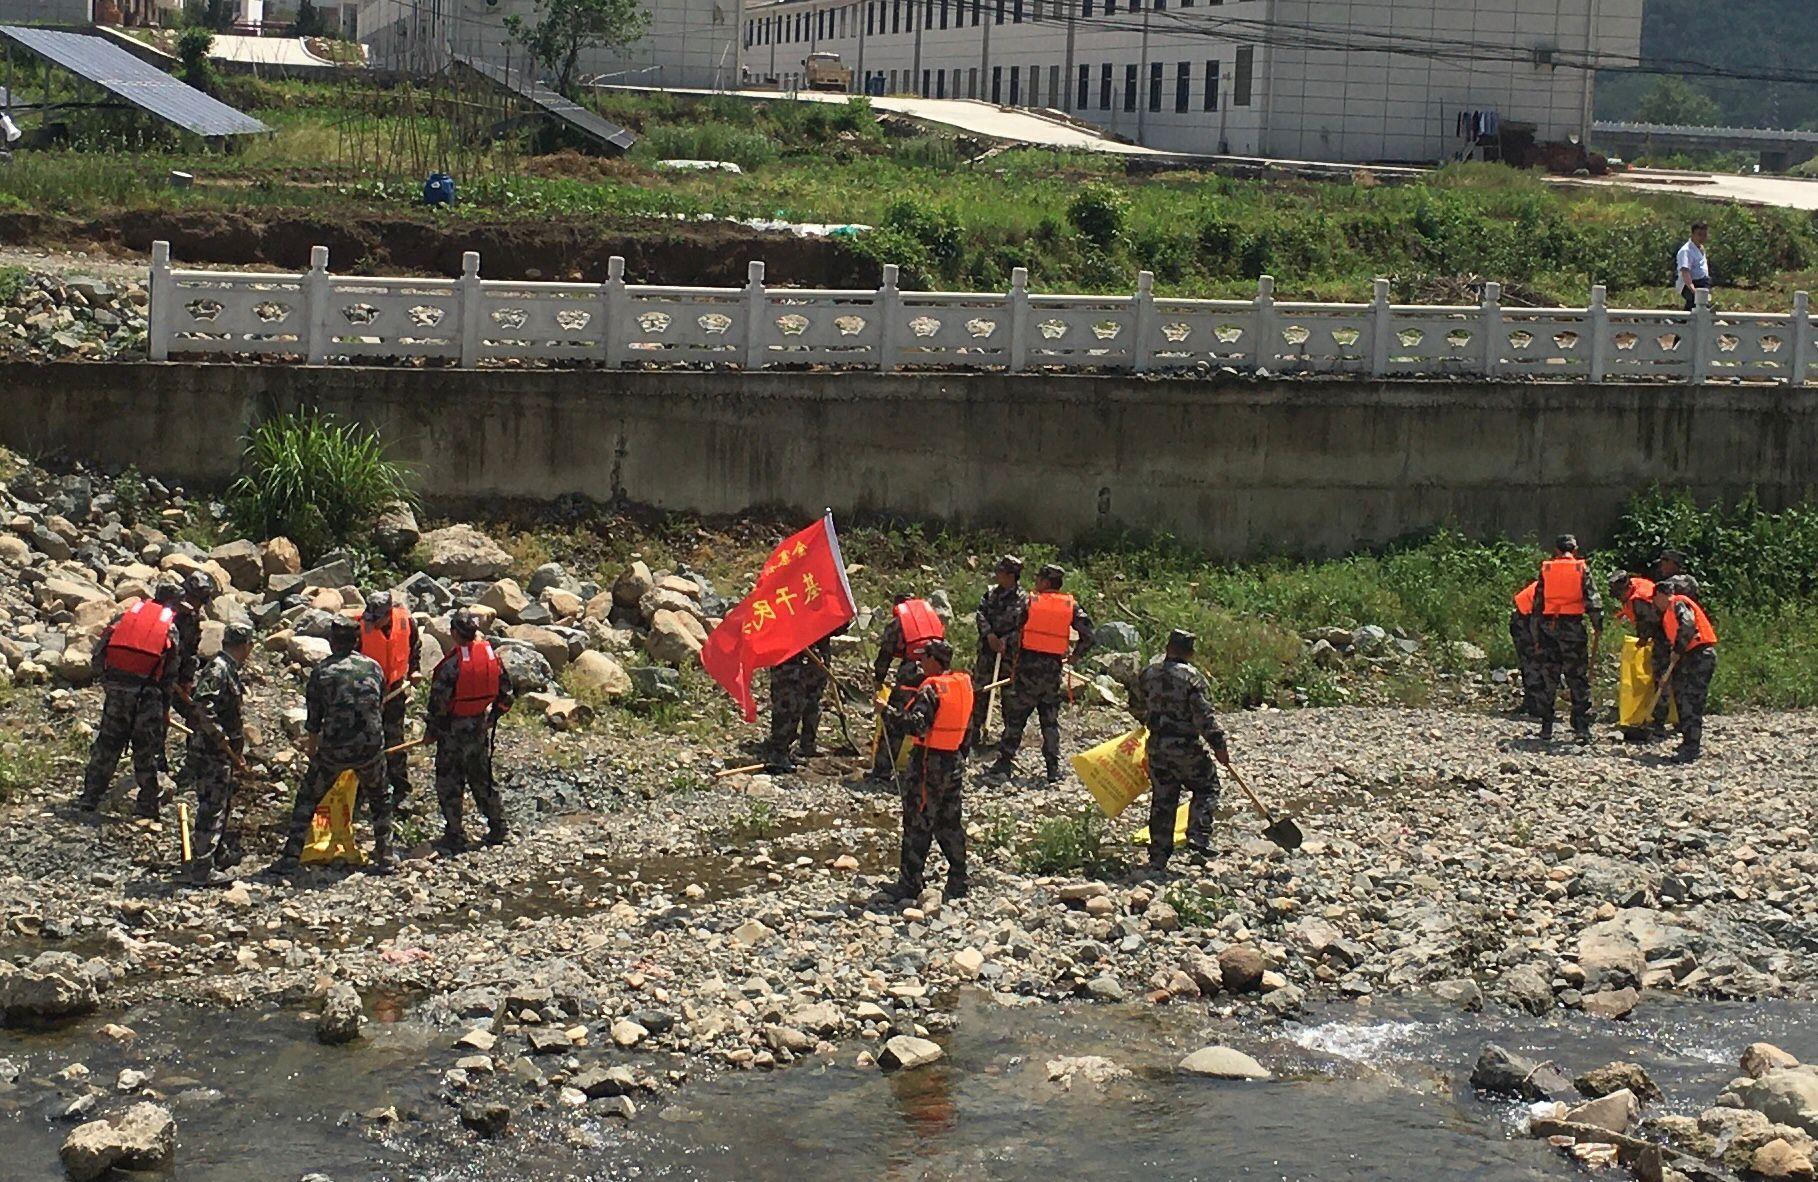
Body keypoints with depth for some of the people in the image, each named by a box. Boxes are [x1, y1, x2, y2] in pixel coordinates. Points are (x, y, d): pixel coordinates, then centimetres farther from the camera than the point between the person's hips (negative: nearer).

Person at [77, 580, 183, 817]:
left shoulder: (125, 616, 9)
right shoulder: (170, 627, 4)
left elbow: (98, 652, 4)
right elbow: (171, 673, 4)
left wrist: (105, 678, 14)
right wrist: (164, 706, 13)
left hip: (117, 689, 2)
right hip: (147, 693, -2)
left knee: (107, 743, 12)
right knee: (145, 748, 8)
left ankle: (90, 796, 14)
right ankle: (147, 804, 12)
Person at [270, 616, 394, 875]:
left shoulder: (322, 671, -2)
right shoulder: (373, 667, 5)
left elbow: (314, 718, 4)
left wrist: (311, 748, 20)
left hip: (334, 750, -2)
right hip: (371, 747, 2)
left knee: (307, 798, 13)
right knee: (379, 799, 24)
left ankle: (291, 856, 9)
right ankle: (385, 857, 21)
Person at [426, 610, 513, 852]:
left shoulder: (452, 663, -21)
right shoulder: (492, 655, -3)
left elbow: (438, 701, -17)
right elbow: (505, 693, 7)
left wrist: (433, 730, -3)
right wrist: (491, 718, 20)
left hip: (455, 731, -6)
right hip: (481, 728, 6)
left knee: (449, 782, 6)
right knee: (482, 777, 20)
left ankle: (455, 836, 9)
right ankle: (497, 828, 24)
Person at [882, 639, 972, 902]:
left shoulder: (931, 689, -16)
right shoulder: (964, 684, 7)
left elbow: (916, 725, -26)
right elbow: (968, 729, 14)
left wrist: (890, 712, -16)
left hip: (929, 762, -7)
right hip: (955, 762, 7)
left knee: (917, 824, -1)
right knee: (950, 823, 13)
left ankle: (910, 885, 2)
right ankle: (957, 884, 15)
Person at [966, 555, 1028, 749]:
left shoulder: (1023, 600, -8)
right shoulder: (991, 592, 7)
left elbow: (1023, 629, -9)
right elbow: (980, 614, 1)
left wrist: (1005, 640, -18)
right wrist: (989, 635, -13)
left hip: (1010, 652, -4)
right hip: (987, 650, 5)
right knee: (980, 693, 6)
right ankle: (976, 734, 16)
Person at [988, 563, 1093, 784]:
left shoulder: (1031, 603, -2)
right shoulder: (1071, 606, 3)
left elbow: (1016, 634, 0)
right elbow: (1088, 634, -3)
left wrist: (1013, 663, 10)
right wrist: (1075, 656, 11)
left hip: (1028, 665, -2)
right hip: (1054, 668, 2)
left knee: (1015, 715, 5)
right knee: (1050, 719, 9)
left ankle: (1005, 761, 4)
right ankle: (1053, 768, 5)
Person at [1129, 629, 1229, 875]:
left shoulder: (1148, 673, 3)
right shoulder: (1192, 678, -14)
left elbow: (1136, 706, 19)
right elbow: (1205, 717, -16)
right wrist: (1219, 746, -8)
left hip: (1157, 746, 5)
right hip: (1185, 746, -5)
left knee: (1162, 800, 10)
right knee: (1206, 788, 13)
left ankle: (1158, 860, 10)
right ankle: (1198, 836, -3)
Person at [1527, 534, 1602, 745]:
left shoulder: (1546, 570, 8)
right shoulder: (1582, 569, 2)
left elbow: (1537, 604, 9)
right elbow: (1593, 600, -5)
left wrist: (1536, 636, 13)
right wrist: (1598, 627, 3)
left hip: (1548, 627, 2)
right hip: (1573, 626, -2)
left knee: (1548, 680, 8)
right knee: (1578, 680, 2)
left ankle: (1546, 729, 9)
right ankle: (1582, 728, -4)